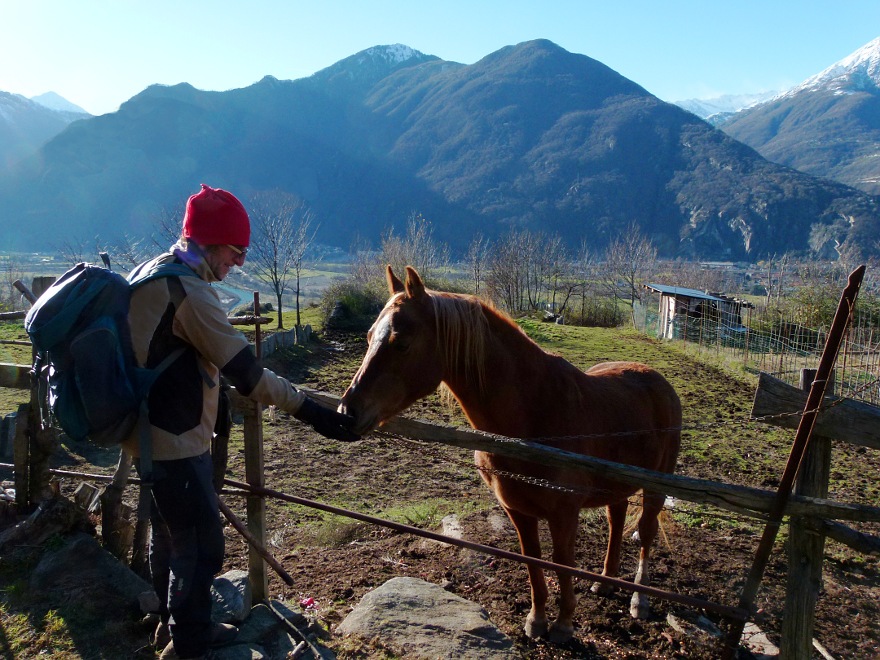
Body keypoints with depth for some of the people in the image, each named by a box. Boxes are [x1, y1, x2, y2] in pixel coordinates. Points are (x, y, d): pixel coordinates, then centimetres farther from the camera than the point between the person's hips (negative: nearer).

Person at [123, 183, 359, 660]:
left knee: (169, 536, 24)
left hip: (146, 432, 10)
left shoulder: (146, 273, 7)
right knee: (202, 548, 5)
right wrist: (311, 412, -26)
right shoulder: (189, 292, -24)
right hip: (175, 443, -10)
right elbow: (246, 373, -28)